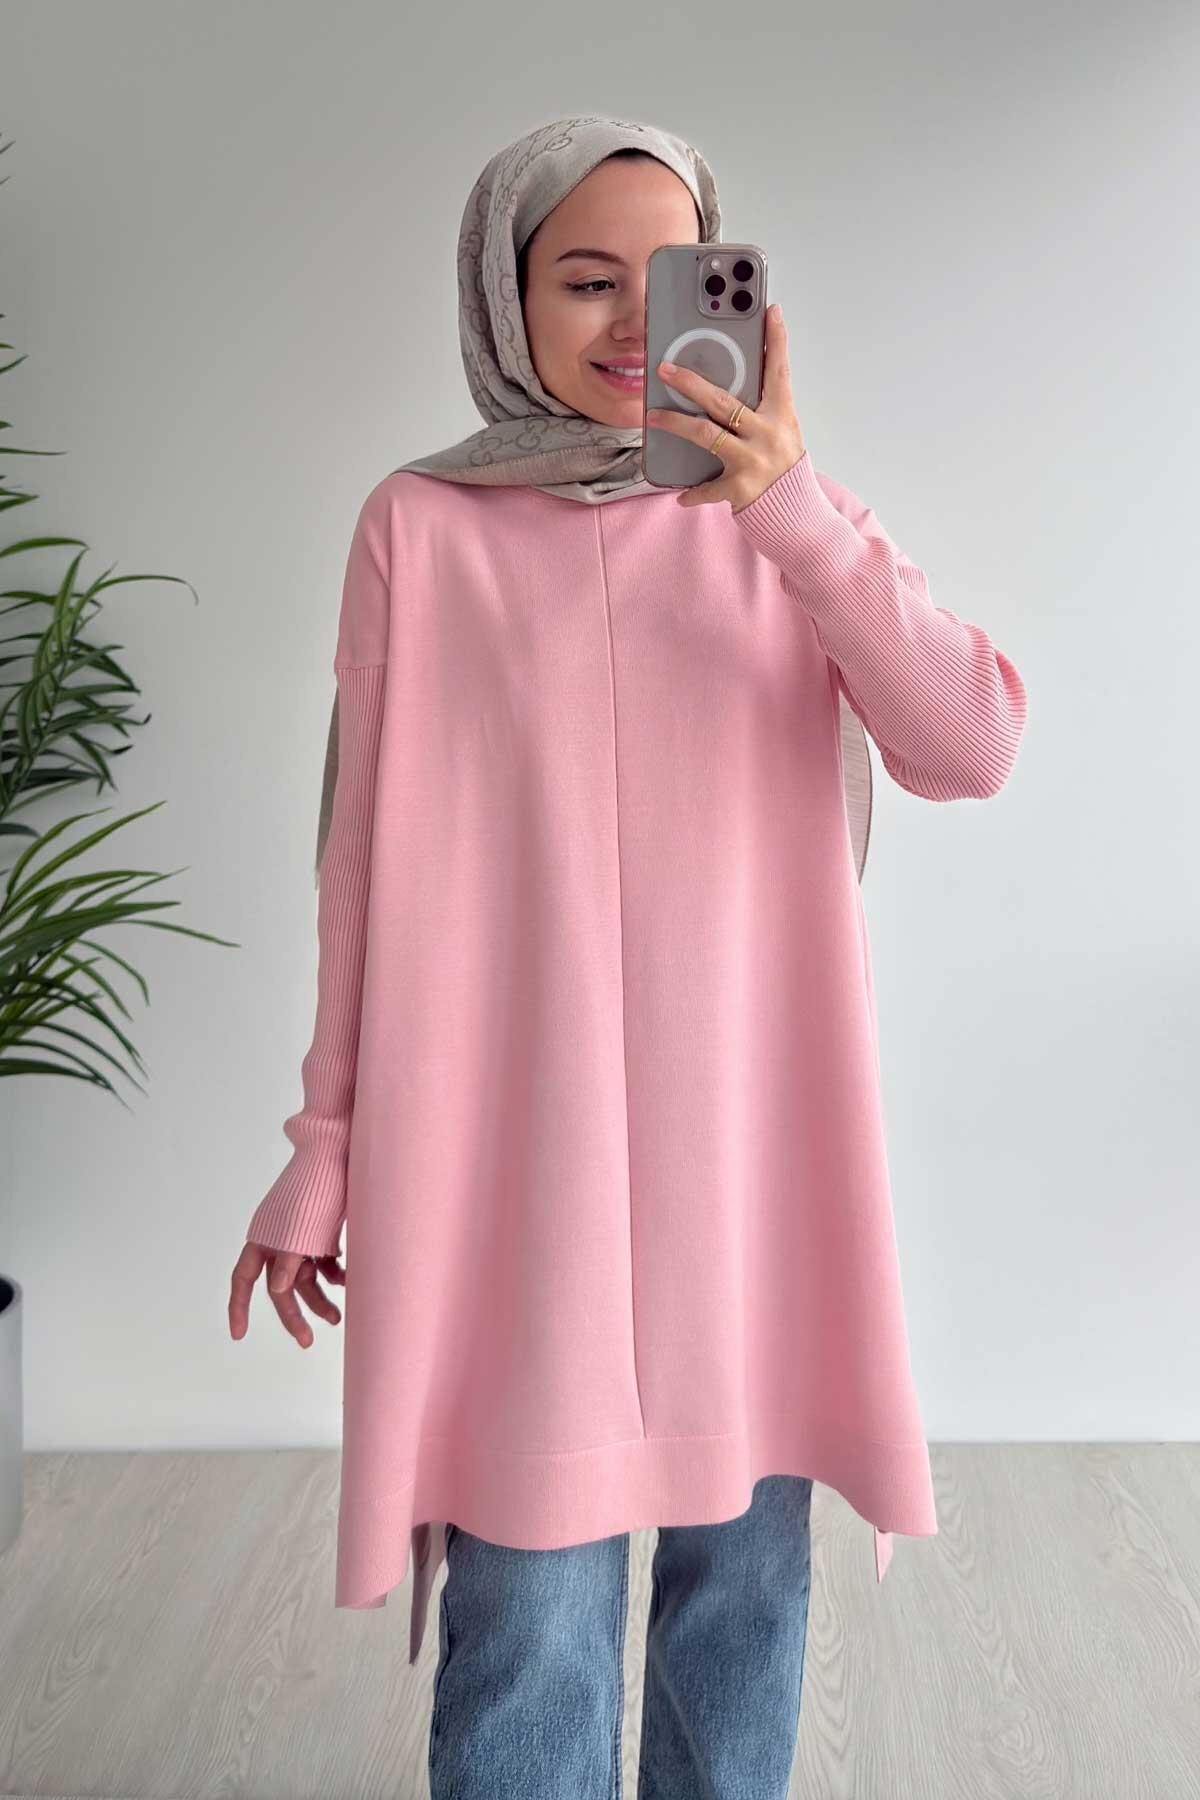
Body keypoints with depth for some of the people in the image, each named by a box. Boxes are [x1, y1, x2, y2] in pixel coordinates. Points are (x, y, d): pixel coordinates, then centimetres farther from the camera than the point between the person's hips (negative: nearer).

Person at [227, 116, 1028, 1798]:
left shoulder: (786, 517, 6)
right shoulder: (420, 527, 2)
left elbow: (973, 748, -8)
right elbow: (366, 867, 3)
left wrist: (797, 512, -19)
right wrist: (325, 1154, 5)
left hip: (752, 1140, 2)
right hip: (511, 1150, -2)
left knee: (745, 1573, 14)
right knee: (528, 1618, 2)